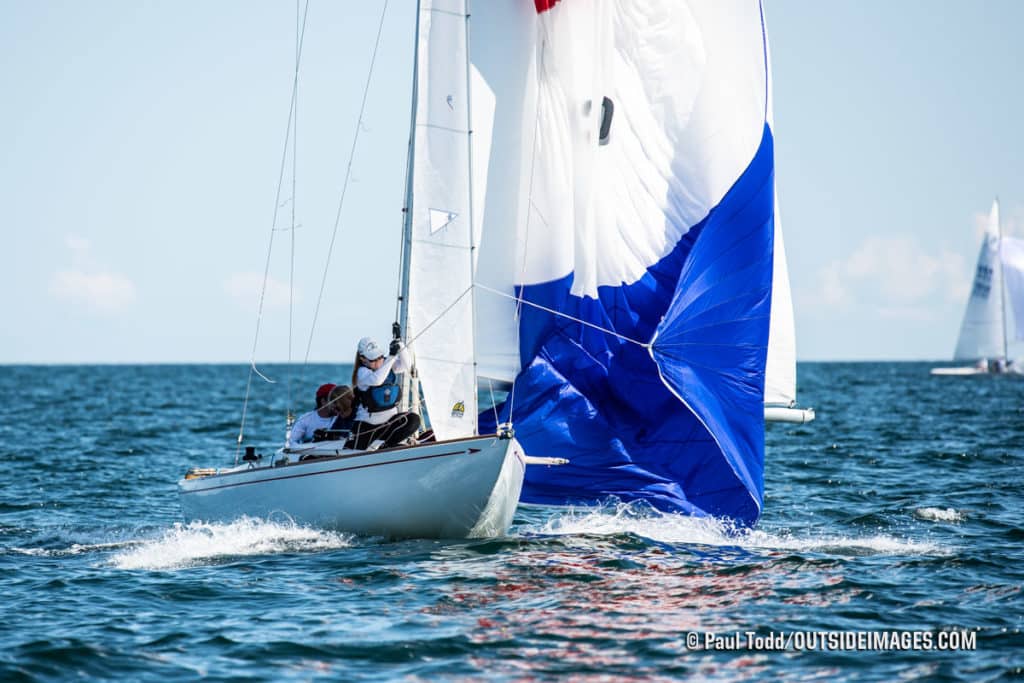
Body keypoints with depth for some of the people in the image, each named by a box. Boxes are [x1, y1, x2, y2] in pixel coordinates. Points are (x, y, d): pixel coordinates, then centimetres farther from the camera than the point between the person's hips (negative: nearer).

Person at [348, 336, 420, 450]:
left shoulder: (387, 363, 3)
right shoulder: (362, 372, -15)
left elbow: (406, 365, -9)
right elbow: (376, 380, -36)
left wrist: (401, 349, -28)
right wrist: (391, 357, -38)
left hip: (389, 419, 5)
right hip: (367, 424, -5)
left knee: (413, 420, -22)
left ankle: (382, 445, -11)